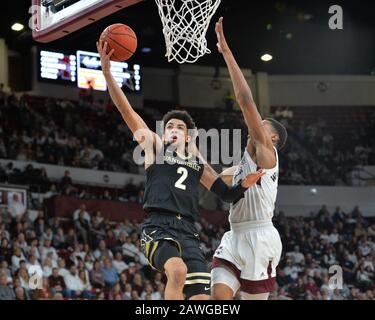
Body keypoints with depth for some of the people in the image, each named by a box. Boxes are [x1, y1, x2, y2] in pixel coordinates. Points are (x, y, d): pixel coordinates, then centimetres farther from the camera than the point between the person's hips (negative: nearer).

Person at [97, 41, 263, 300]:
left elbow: (226, 193, 28)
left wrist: (244, 184, 5)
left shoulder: (198, 162, 26)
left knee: (201, 297, -8)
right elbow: (126, 111, 6)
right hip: (158, 227, -4)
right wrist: (107, 71, -4)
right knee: (178, 270, -35)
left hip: (188, 231, 4)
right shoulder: (155, 146, 15)